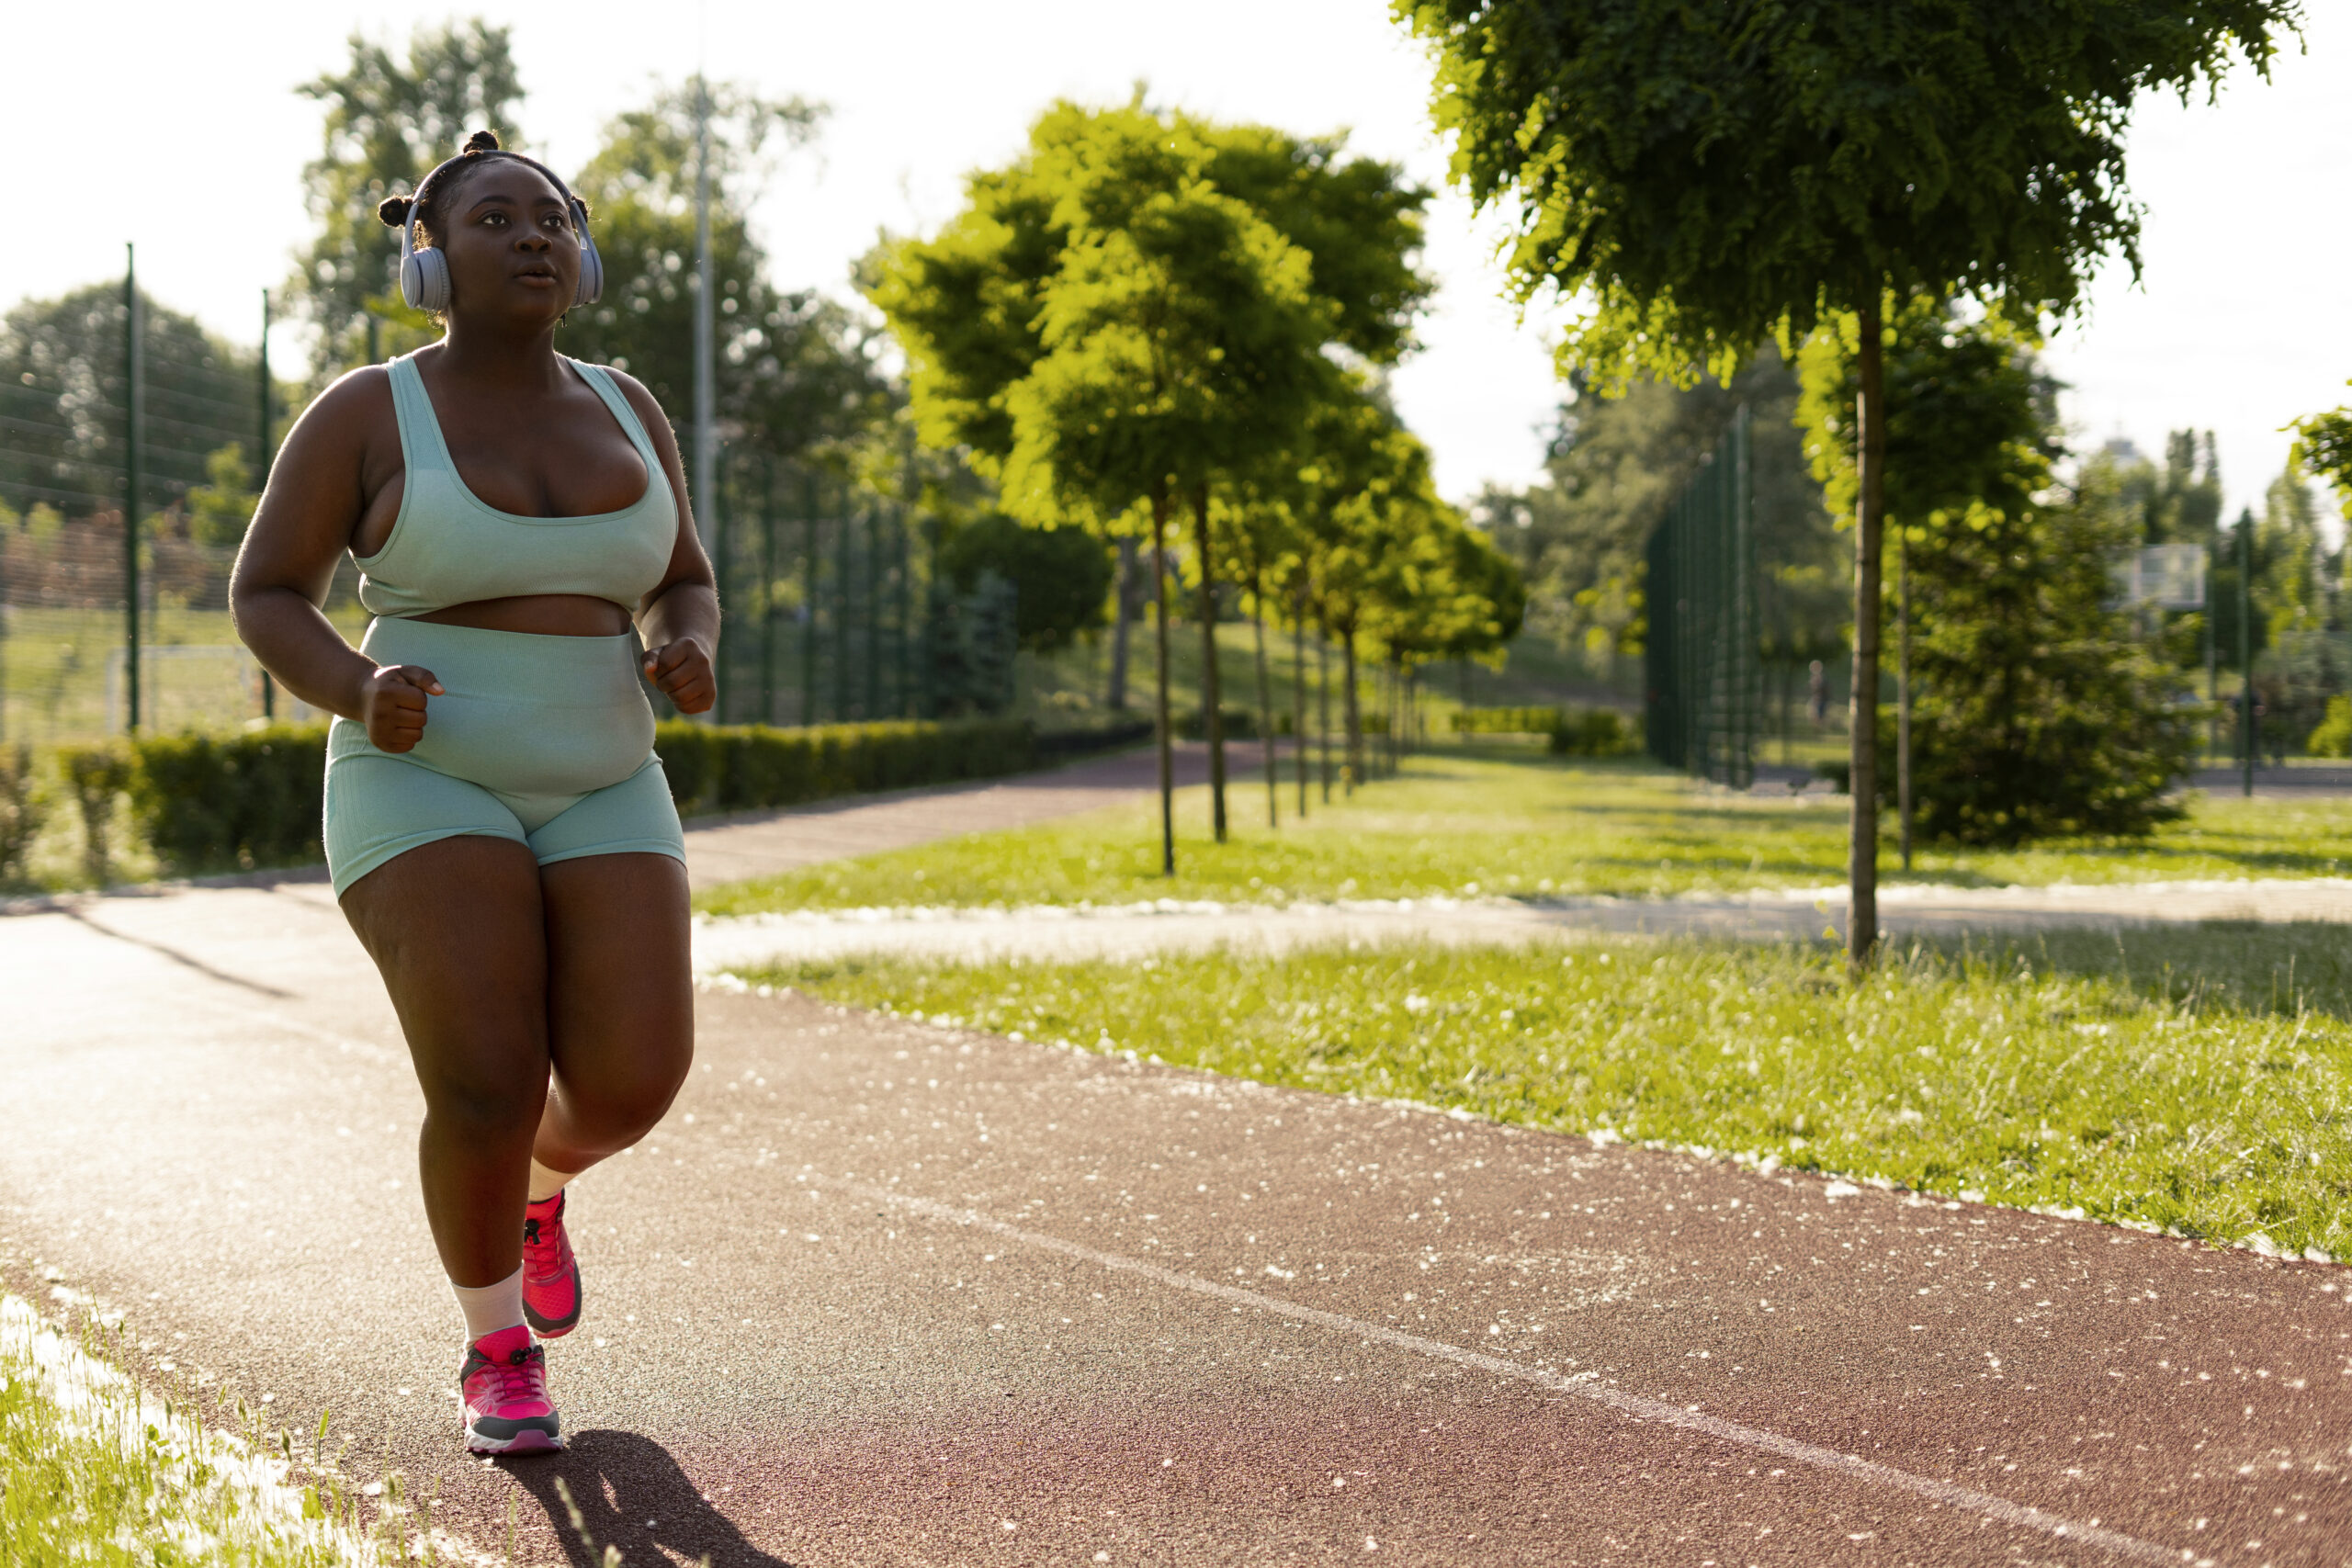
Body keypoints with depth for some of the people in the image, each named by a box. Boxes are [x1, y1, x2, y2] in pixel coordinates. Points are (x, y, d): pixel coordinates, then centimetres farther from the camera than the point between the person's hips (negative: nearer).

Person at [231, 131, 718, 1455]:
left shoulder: (624, 411, 7)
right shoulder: (366, 415, -4)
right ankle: (501, 1350, 9)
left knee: (630, 1084, -13)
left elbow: (684, 589, 15)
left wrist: (689, 656, -8)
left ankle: (540, 1183, 24)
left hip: (597, 800, 4)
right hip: (427, 791, -3)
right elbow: (266, 601, -1)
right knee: (488, 1088, -19)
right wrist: (358, 689, -21)